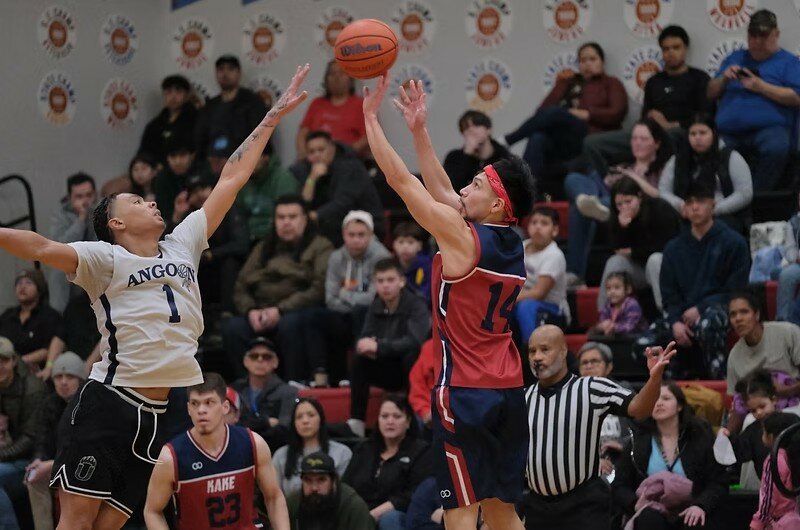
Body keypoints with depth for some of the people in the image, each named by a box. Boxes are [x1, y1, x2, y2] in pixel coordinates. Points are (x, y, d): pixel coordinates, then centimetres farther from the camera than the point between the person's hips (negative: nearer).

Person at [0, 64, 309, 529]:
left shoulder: (182, 246, 18)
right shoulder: (105, 260, -1)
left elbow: (232, 180, 20)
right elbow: (43, 248, -16)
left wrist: (273, 118, 21)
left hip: (161, 411, 6)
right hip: (109, 403, -6)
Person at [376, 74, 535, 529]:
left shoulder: (462, 236, -11)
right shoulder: (513, 245, 10)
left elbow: (400, 179, -7)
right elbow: (444, 192, 22)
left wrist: (371, 117, 2)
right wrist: (420, 131, 23)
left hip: (465, 390, -8)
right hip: (508, 390, 8)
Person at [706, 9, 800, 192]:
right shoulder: (735, 58, 27)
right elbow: (711, 93, 26)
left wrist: (761, 87, -9)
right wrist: (724, 79, 4)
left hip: (768, 128, -4)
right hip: (728, 132, 4)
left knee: (777, 148, -38)